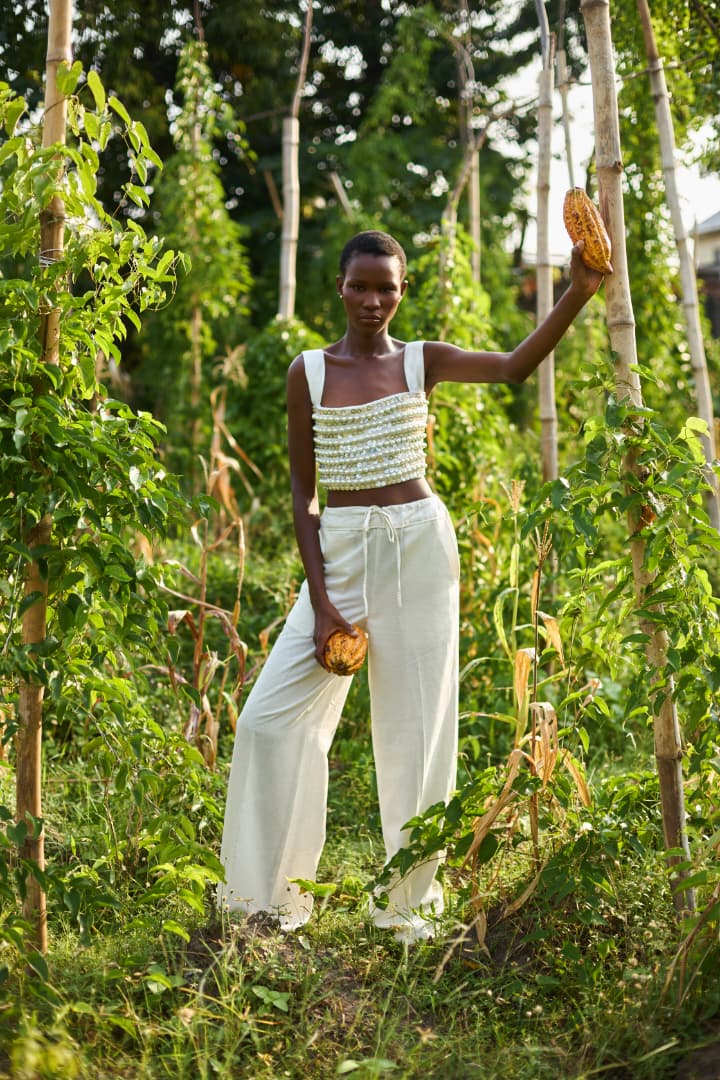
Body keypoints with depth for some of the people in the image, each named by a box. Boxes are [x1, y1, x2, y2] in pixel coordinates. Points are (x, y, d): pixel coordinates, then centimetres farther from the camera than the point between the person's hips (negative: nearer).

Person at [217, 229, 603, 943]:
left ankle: (409, 902, 18)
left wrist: (577, 294, -26)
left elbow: (514, 367, -13)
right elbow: (302, 494, 0)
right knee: (270, 717, -4)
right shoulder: (308, 371, 2)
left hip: (418, 545, 0)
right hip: (338, 551, 1)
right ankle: (270, 893, 14)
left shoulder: (423, 361, 2)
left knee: (415, 724, 4)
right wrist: (319, 601, -7)